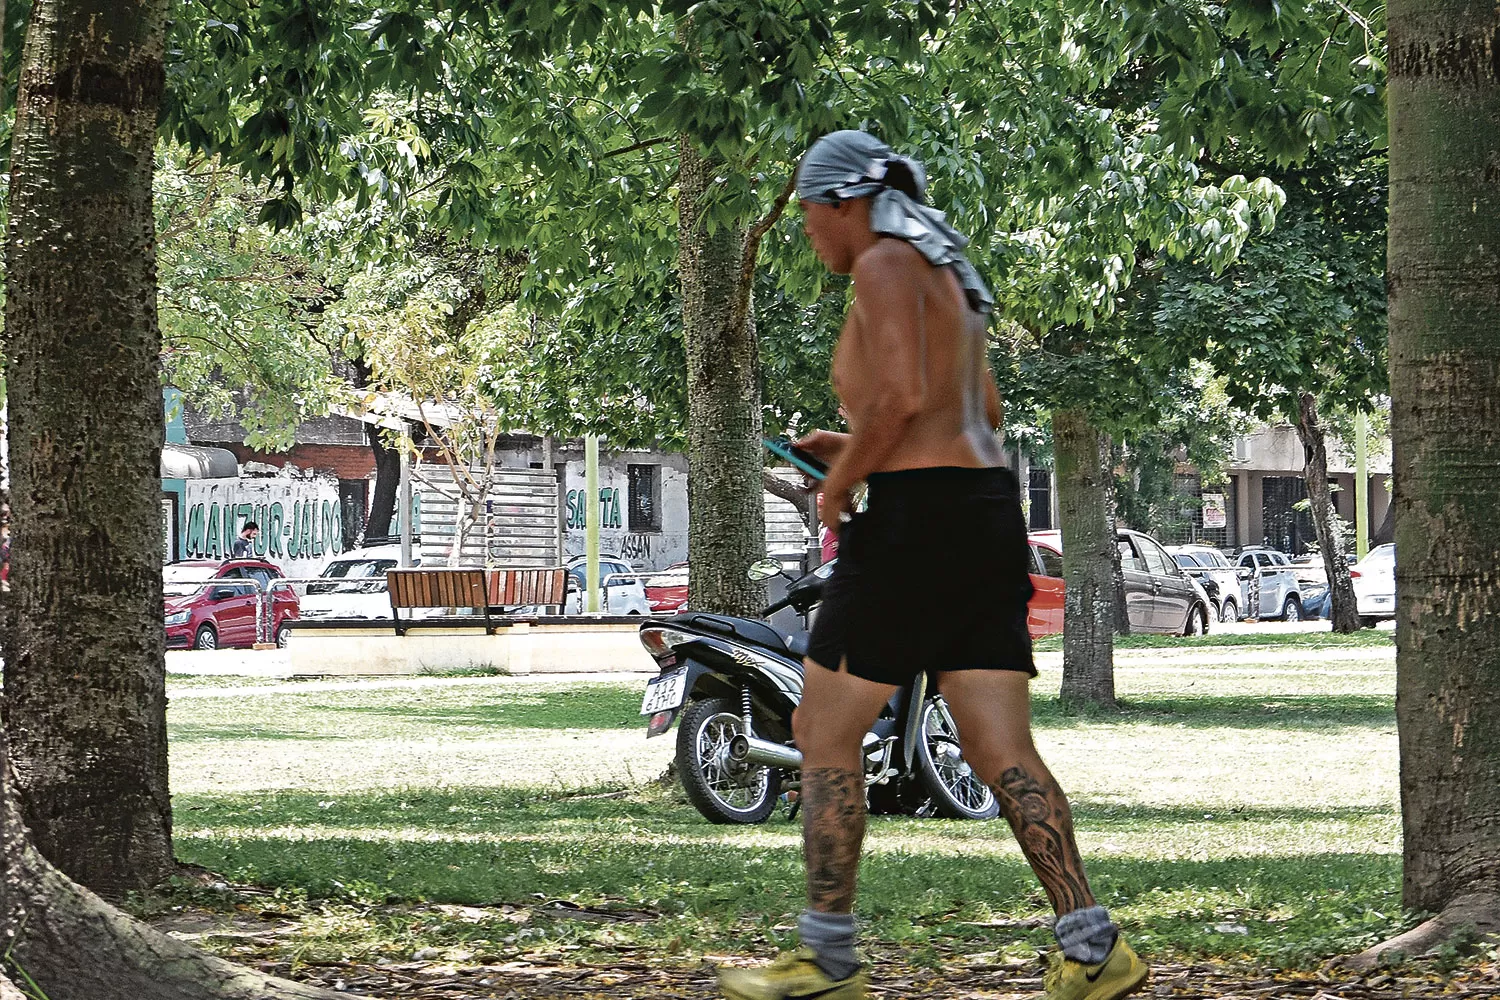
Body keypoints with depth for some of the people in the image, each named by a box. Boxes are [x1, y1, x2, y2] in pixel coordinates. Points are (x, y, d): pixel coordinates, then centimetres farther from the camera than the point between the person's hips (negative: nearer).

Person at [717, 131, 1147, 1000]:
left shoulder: (886, 267, -8)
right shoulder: (941, 271, 21)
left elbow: (900, 394, -21)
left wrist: (840, 483, -7)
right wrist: (863, 450, 24)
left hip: (914, 518, -9)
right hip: (986, 514, 9)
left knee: (826, 735, 2)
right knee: (1002, 751, 3)